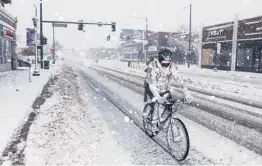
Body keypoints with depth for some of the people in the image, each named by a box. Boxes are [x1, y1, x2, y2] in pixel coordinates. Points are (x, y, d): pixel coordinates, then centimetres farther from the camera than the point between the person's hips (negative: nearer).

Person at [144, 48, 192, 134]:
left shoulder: (170, 66, -13)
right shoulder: (153, 66, -26)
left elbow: (178, 78, -18)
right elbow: (152, 82, -36)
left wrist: (186, 92, -27)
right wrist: (157, 96, -49)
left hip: (164, 89, 4)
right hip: (153, 88, -4)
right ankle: (154, 124, -4)